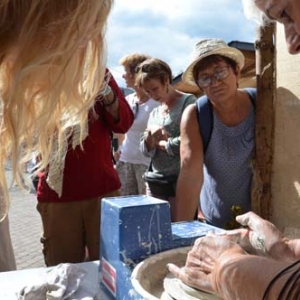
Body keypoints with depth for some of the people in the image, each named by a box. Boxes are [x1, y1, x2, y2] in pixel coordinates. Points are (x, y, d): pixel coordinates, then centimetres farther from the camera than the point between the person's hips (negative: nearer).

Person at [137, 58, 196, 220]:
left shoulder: (188, 102, -5)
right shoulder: (154, 113, 15)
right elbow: (146, 150, 14)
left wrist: (161, 143, -3)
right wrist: (149, 137, -8)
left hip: (180, 181, -6)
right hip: (155, 181, 7)